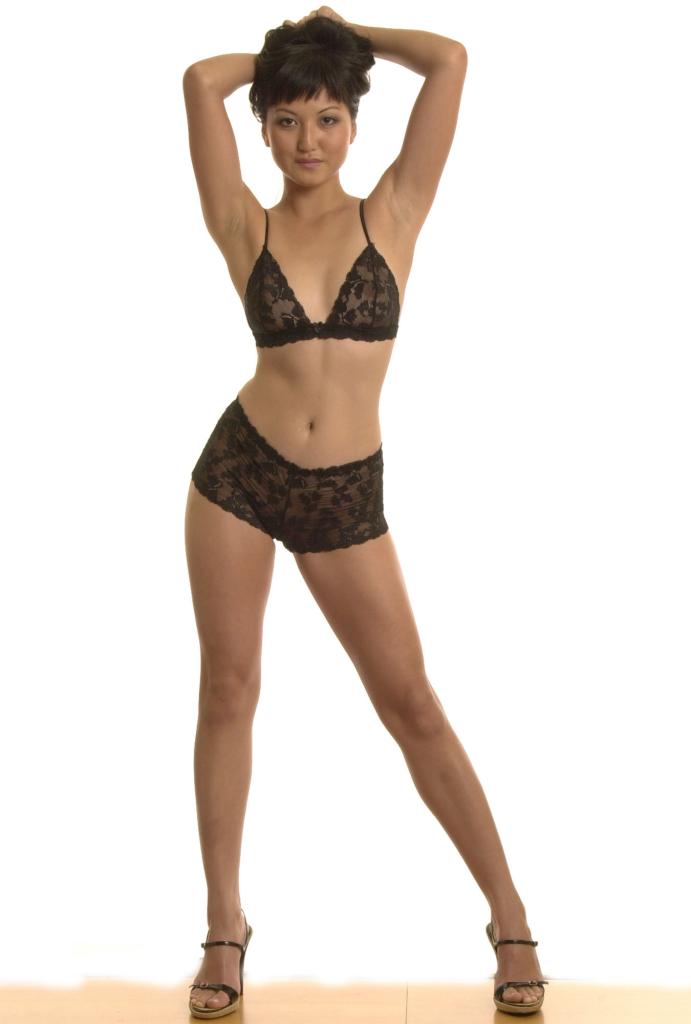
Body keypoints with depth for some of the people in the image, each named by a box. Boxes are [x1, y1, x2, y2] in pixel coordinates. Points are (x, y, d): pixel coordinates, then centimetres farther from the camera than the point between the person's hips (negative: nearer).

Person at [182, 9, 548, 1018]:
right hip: (240, 471, 1)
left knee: (414, 707, 3)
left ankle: (510, 917, 16)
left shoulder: (391, 213, 1)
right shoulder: (245, 228, 0)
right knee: (229, 691, 6)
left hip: (347, 497, -1)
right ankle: (226, 925, 21)